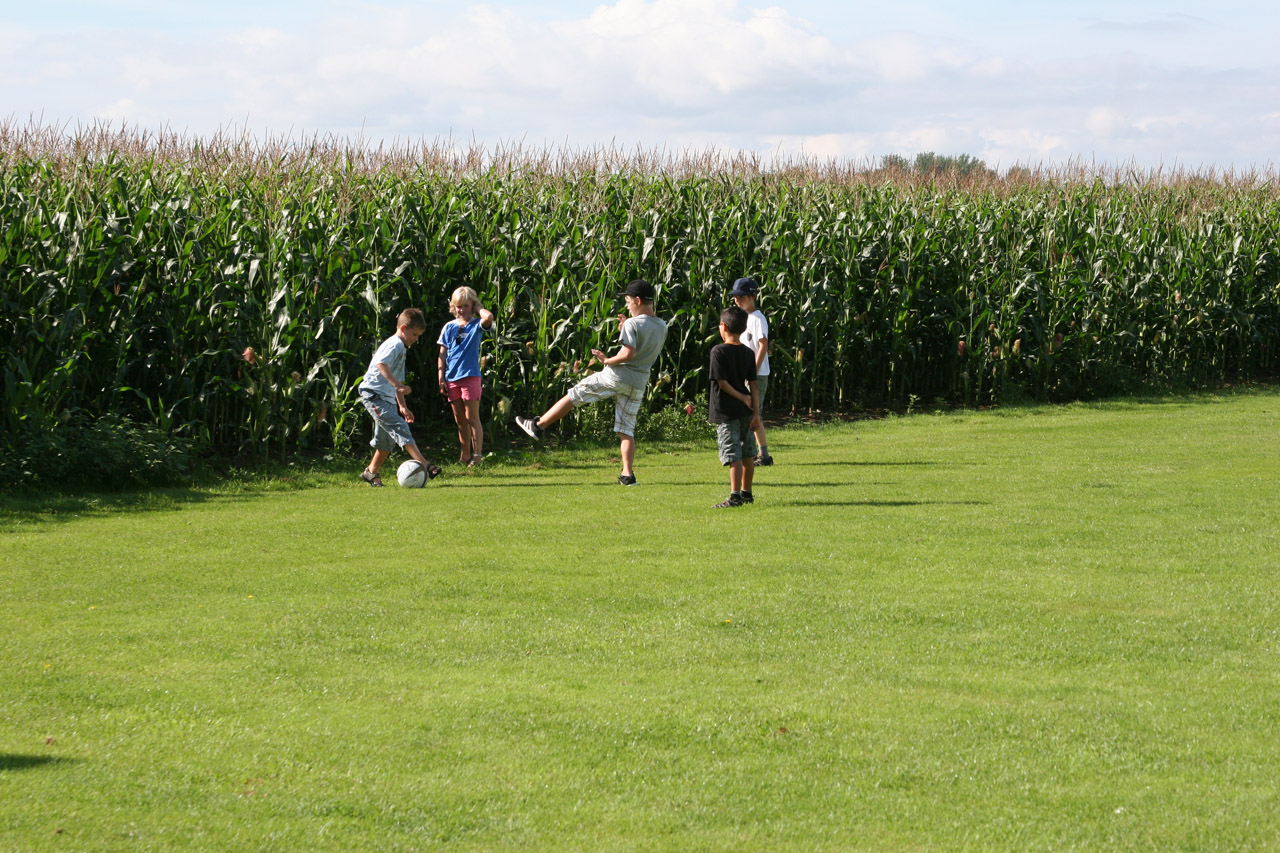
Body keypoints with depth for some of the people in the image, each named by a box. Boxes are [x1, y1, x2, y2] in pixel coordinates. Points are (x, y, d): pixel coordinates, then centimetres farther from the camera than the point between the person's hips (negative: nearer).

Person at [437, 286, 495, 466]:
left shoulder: (477, 325, -1)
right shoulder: (449, 327, 10)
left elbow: (489, 317, -26)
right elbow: (443, 354, 11)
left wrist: (479, 308, -6)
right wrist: (441, 379, 5)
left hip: (470, 376, -5)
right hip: (452, 378, 5)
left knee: (472, 417, -7)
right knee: (460, 419, 10)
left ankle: (477, 455, -7)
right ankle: (464, 456, 17)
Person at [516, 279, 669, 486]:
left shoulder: (633, 323, -14)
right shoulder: (662, 327, 10)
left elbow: (629, 353, -24)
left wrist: (607, 360, -9)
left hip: (617, 376, -6)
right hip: (639, 384, 6)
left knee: (575, 395, 7)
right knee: (626, 429, 8)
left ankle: (538, 425, 13)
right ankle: (628, 474, -1)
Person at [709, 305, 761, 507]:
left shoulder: (719, 351, -11)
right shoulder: (748, 353, 5)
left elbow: (722, 382, -15)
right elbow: (753, 385, 3)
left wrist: (742, 397, -4)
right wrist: (756, 413, 3)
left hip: (726, 412, -6)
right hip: (745, 411, 6)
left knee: (733, 456, -9)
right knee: (748, 454, 14)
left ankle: (735, 496, -14)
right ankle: (747, 493, 25)